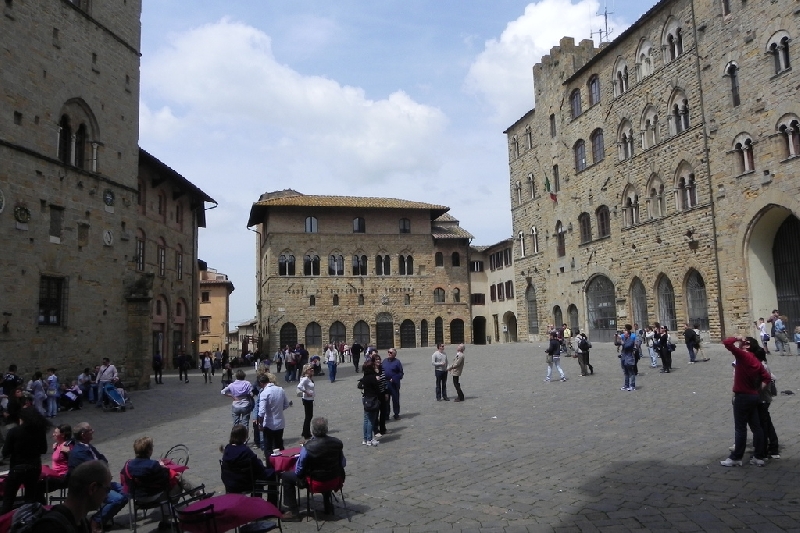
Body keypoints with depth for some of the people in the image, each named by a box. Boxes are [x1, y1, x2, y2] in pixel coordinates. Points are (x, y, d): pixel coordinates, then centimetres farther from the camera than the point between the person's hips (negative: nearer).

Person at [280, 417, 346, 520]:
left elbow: (298, 471, -14)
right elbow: (343, 464, 2)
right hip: (334, 479, 5)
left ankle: (294, 512, 18)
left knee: (286, 476, 15)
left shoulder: (308, 447, -25)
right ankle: (328, 506, 47)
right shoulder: (337, 443, -12)